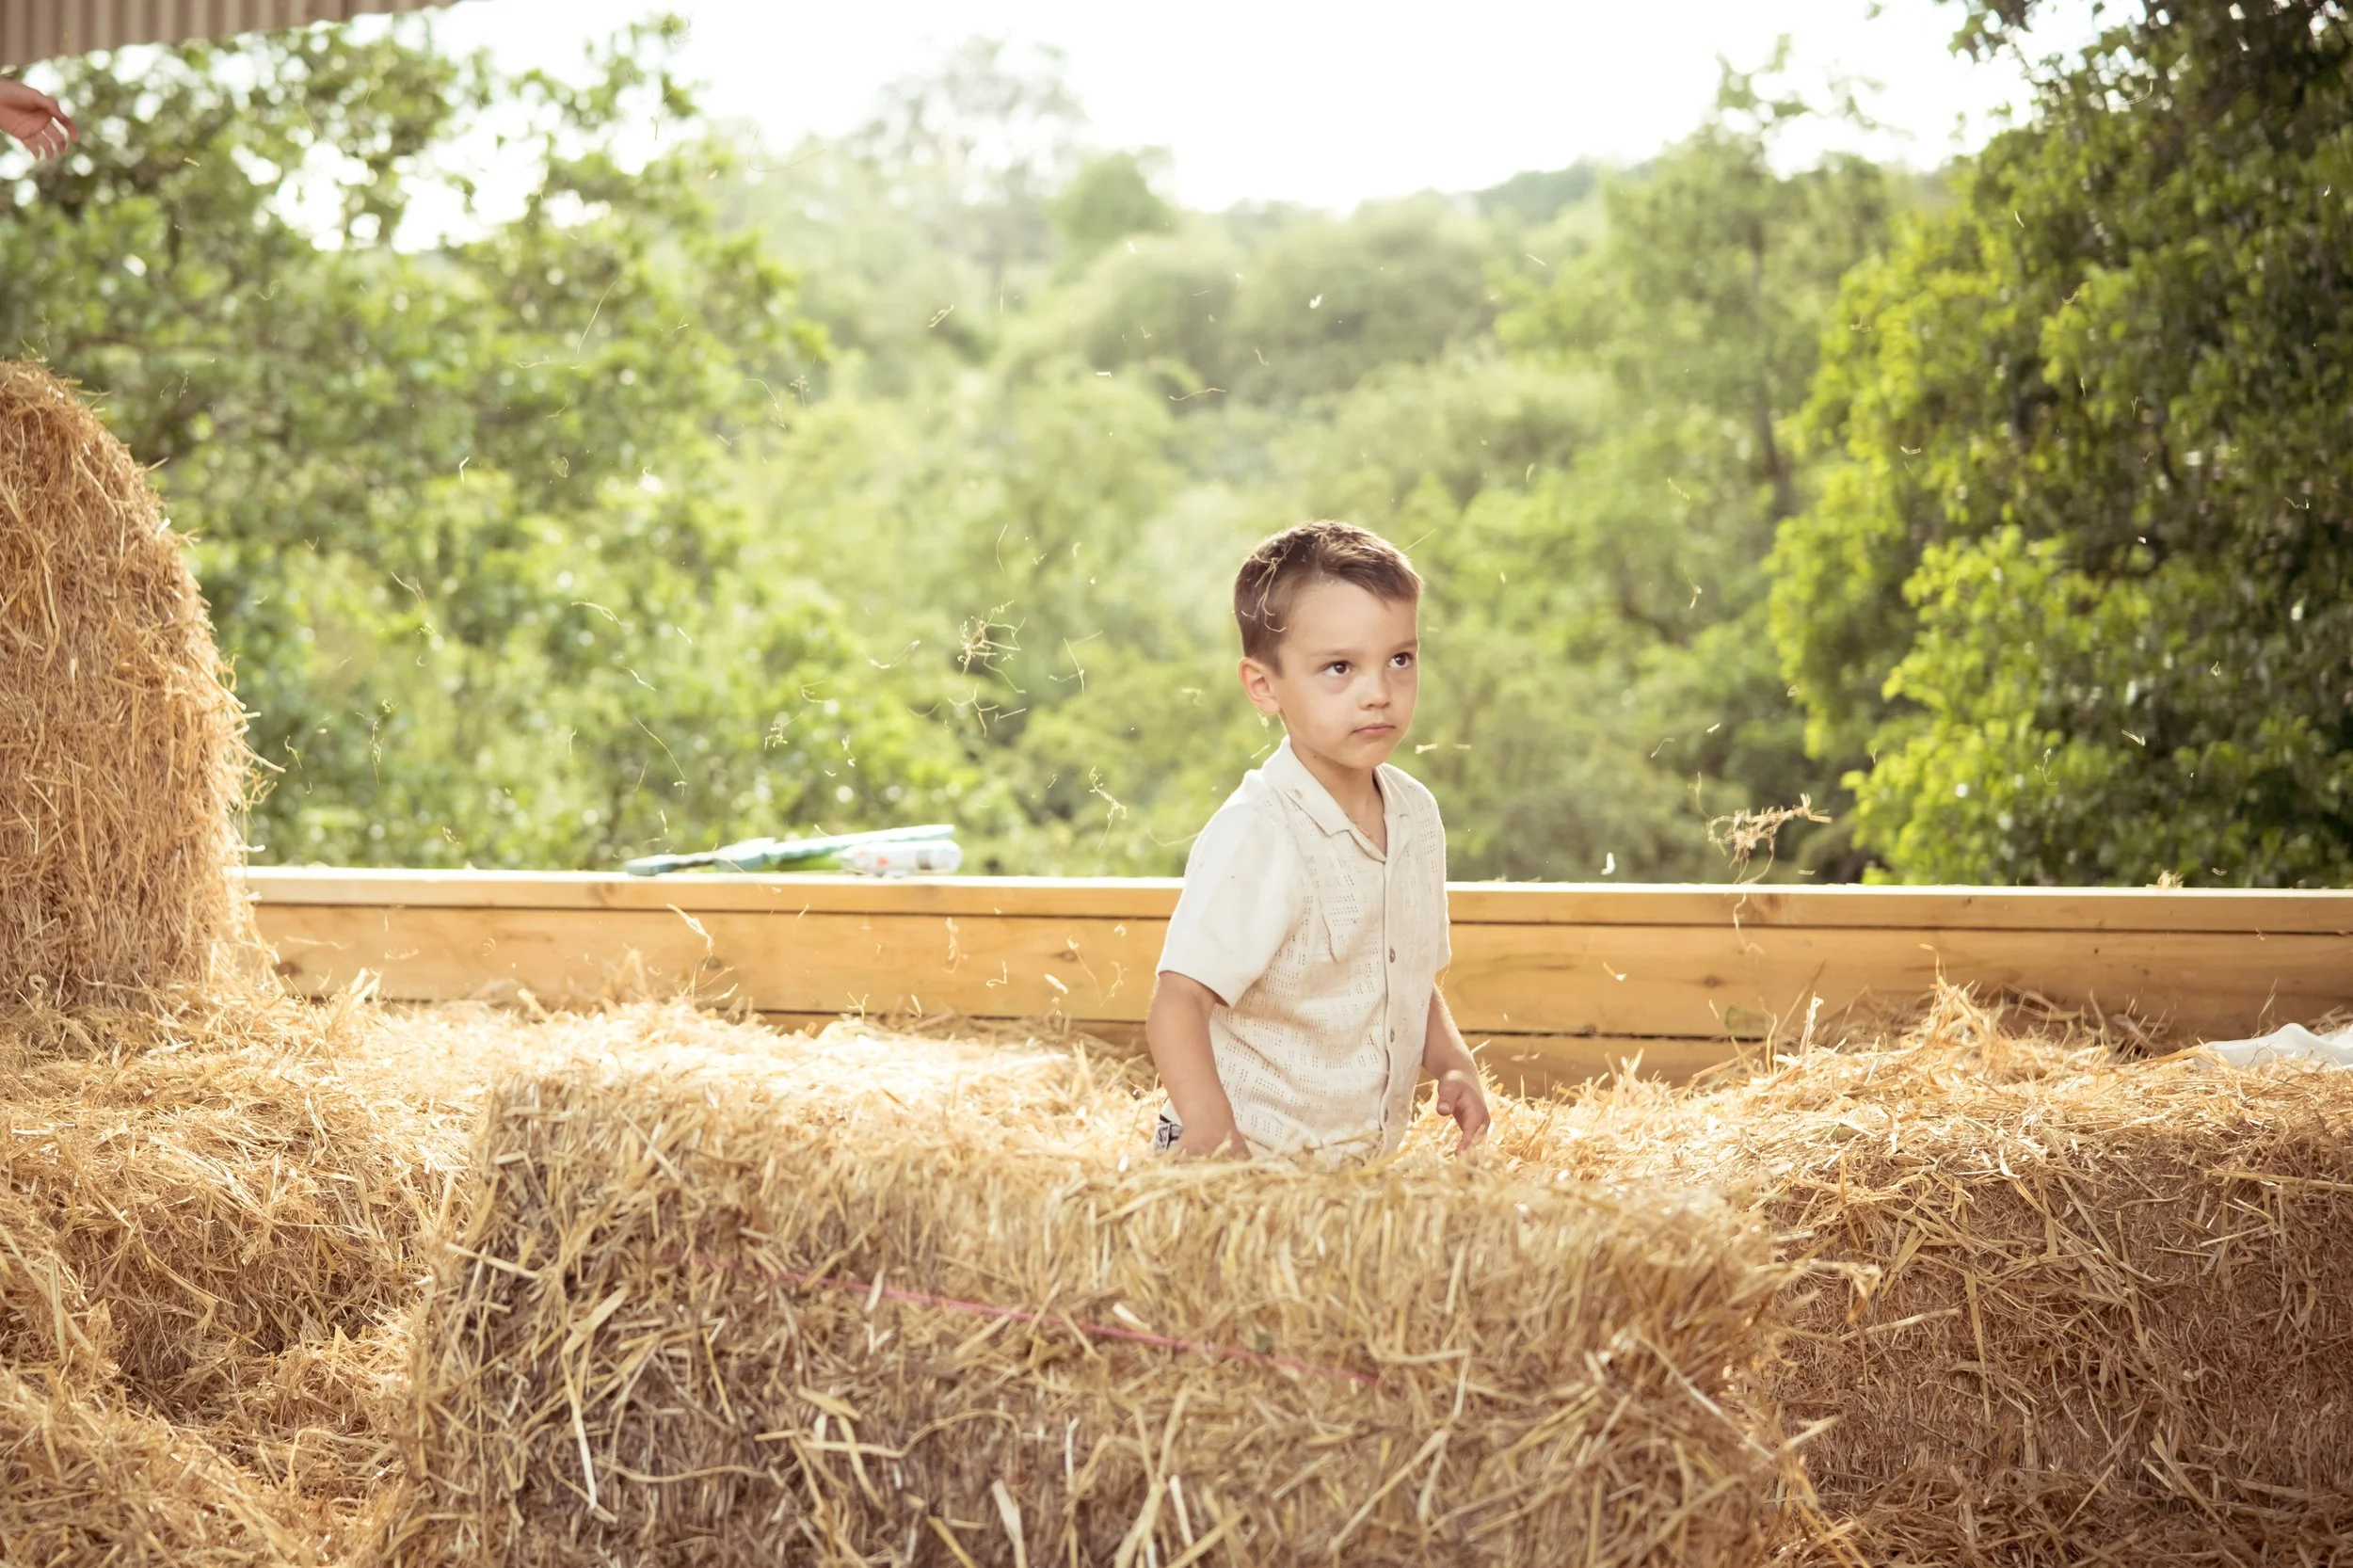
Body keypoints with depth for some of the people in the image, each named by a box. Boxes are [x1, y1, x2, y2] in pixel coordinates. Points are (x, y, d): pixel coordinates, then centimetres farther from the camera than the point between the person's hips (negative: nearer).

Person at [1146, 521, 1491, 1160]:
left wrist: (1452, 1061, 4)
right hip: (1247, 1157, -6)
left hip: (1361, 1157, 6)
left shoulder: (1416, 814, 6)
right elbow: (1177, 1004, -23)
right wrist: (1213, 1139, -37)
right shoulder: (1256, 834, -17)